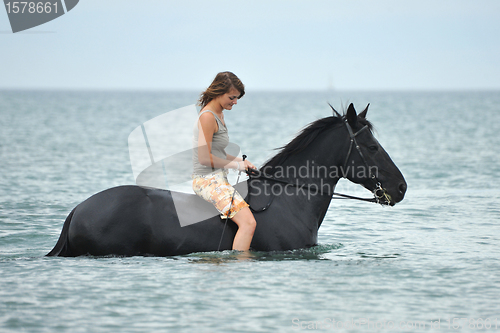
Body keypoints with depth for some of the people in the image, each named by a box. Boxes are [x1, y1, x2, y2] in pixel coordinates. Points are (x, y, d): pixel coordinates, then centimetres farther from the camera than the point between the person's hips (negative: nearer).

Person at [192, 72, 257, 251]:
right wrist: (236, 165, -11)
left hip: (217, 180, 11)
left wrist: (241, 160, 10)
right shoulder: (207, 117, -16)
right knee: (248, 223, -23)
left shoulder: (218, 115, 15)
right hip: (208, 181, -11)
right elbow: (204, 158, -20)